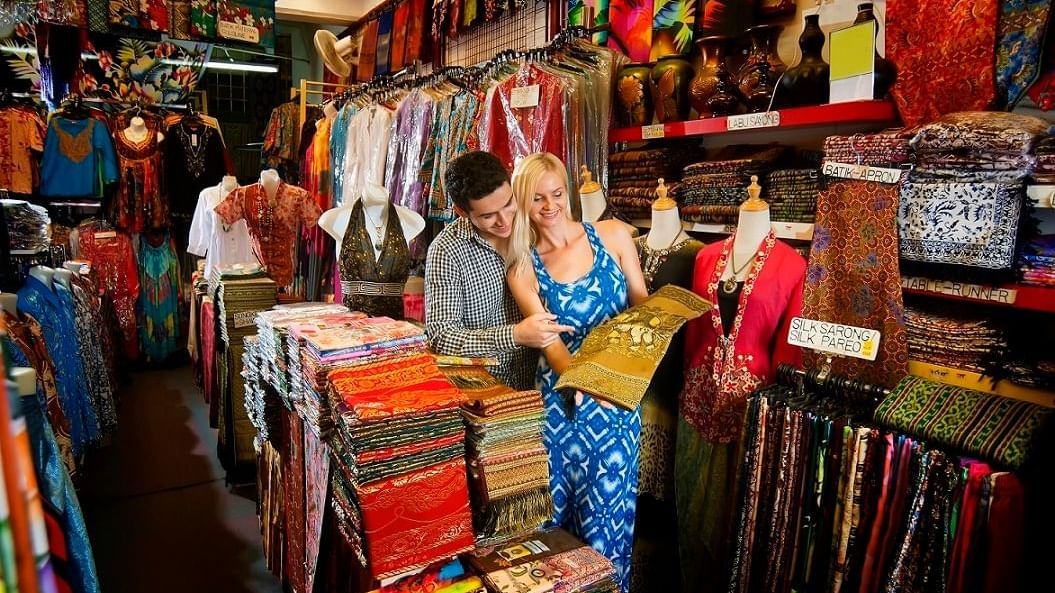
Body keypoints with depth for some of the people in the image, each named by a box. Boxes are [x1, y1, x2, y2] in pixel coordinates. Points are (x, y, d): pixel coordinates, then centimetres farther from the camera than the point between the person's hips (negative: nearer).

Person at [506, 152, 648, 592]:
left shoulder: (612, 235, -1)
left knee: (608, 503, 8)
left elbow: (643, 305, 5)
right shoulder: (522, 269, -1)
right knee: (560, 502, 12)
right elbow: (549, 340, -10)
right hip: (563, 397, 1)